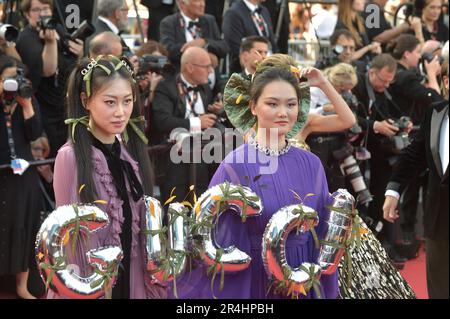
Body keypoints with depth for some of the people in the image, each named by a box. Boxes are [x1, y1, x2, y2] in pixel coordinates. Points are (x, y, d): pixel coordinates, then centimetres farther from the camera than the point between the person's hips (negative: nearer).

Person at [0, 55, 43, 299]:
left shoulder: (26, 103, 4)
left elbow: (34, 134, -4)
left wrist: (26, 104, -13)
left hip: (23, 174, 3)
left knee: (24, 228, 10)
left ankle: (22, 286, 22)